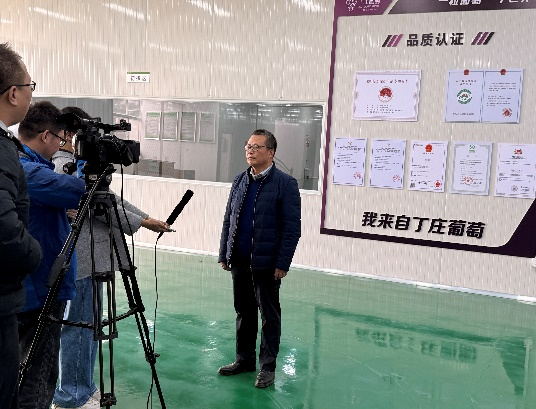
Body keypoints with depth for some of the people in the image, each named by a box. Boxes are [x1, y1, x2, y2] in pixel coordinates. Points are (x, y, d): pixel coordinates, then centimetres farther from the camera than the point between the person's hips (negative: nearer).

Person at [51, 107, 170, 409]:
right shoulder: (64, 166, -14)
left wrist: (146, 216, 7)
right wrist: (142, 223, -12)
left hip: (91, 256, 10)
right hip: (80, 258, -10)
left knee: (88, 325, 16)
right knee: (78, 326, -1)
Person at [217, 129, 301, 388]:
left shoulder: (285, 184, -8)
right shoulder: (240, 181, 10)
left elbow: (292, 228, -11)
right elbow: (228, 219, 14)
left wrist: (282, 263, -14)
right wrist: (224, 254, 9)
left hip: (266, 264, -6)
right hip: (239, 261, 6)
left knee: (269, 316, 7)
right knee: (243, 313, 16)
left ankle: (267, 367, 20)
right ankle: (244, 359, 31)